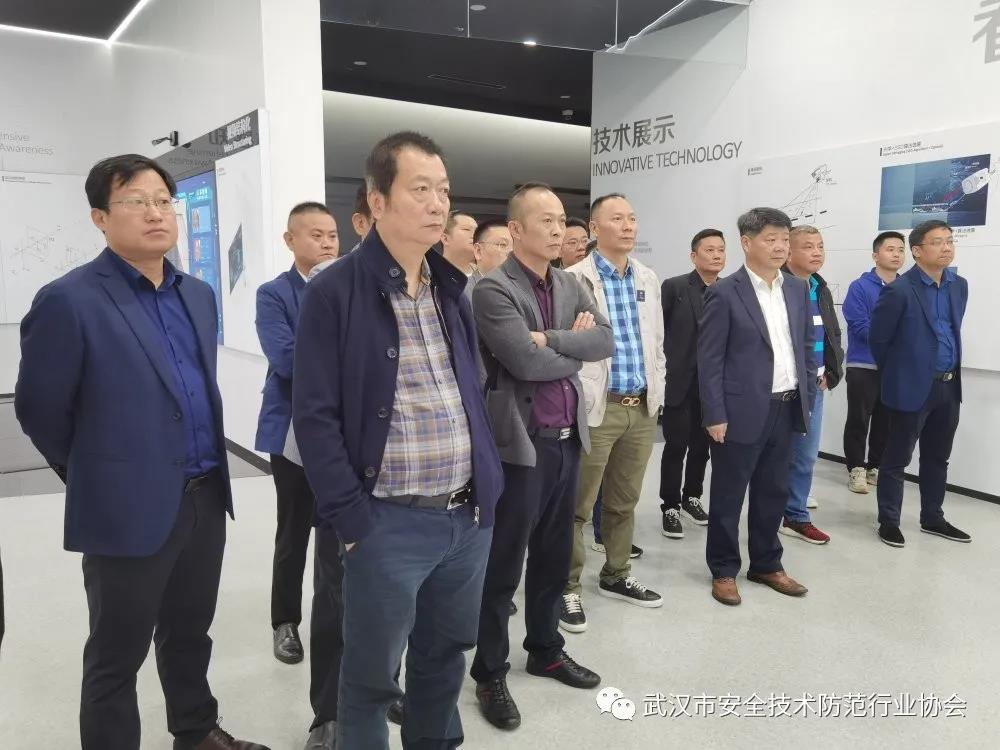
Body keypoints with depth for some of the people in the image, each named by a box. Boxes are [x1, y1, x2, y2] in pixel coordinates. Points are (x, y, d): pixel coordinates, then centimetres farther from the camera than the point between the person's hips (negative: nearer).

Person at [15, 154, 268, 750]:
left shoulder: (199, 295, 8)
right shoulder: (69, 301, -14)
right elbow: (39, 410, -7)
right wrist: (98, 475, 6)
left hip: (206, 498, 7)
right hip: (129, 510, -6)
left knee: (190, 634, 23)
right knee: (117, 658, 12)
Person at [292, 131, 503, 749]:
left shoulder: (451, 287, 9)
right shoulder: (335, 292, -11)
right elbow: (316, 417, -12)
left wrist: (488, 489, 10)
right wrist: (353, 520, -14)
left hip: (469, 516, 6)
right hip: (389, 523, -6)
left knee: (445, 657, 21)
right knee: (372, 676, 12)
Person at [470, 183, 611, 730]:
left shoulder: (571, 286, 11)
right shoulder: (493, 289, -12)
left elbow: (606, 340, -2)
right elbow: (527, 362, -23)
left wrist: (551, 338, -15)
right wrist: (576, 346, -6)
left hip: (568, 438, 7)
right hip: (520, 441, -7)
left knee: (554, 556, 19)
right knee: (504, 562, 5)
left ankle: (545, 650, 37)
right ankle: (490, 673, 21)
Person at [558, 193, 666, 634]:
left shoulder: (648, 279, 11)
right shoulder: (573, 279, -8)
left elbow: (657, 341, 16)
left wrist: (657, 391, 13)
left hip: (643, 408, 6)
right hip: (594, 407, -6)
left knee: (625, 501, 17)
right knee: (578, 504, 2)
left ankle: (616, 577, 32)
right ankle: (568, 589, 16)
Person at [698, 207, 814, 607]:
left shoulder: (798, 289, 9)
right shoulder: (724, 293, -10)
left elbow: (807, 345, 16)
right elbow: (709, 359, -11)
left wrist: (808, 395, 9)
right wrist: (715, 415, -14)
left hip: (786, 409, 6)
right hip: (743, 411, -6)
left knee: (773, 492, 16)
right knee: (728, 495, 7)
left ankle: (766, 564, 32)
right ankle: (723, 570, 21)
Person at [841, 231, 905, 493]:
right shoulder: (860, 287, -8)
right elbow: (861, 327, -15)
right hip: (863, 367, -4)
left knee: (886, 422, 12)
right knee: (859, 420, 3)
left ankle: (877, 467, 24)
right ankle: (856, 468, 14)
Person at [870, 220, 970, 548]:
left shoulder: (959, 286, 8)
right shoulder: (899, 290, -14)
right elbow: (878, 338, -7)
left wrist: (952, 373, 18)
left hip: (949, 387, 7)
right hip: (913, 387, -7)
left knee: (937, 458, 17)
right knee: (896, 458, 3)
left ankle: (932, 518, 30)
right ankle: (888, 521, 14)